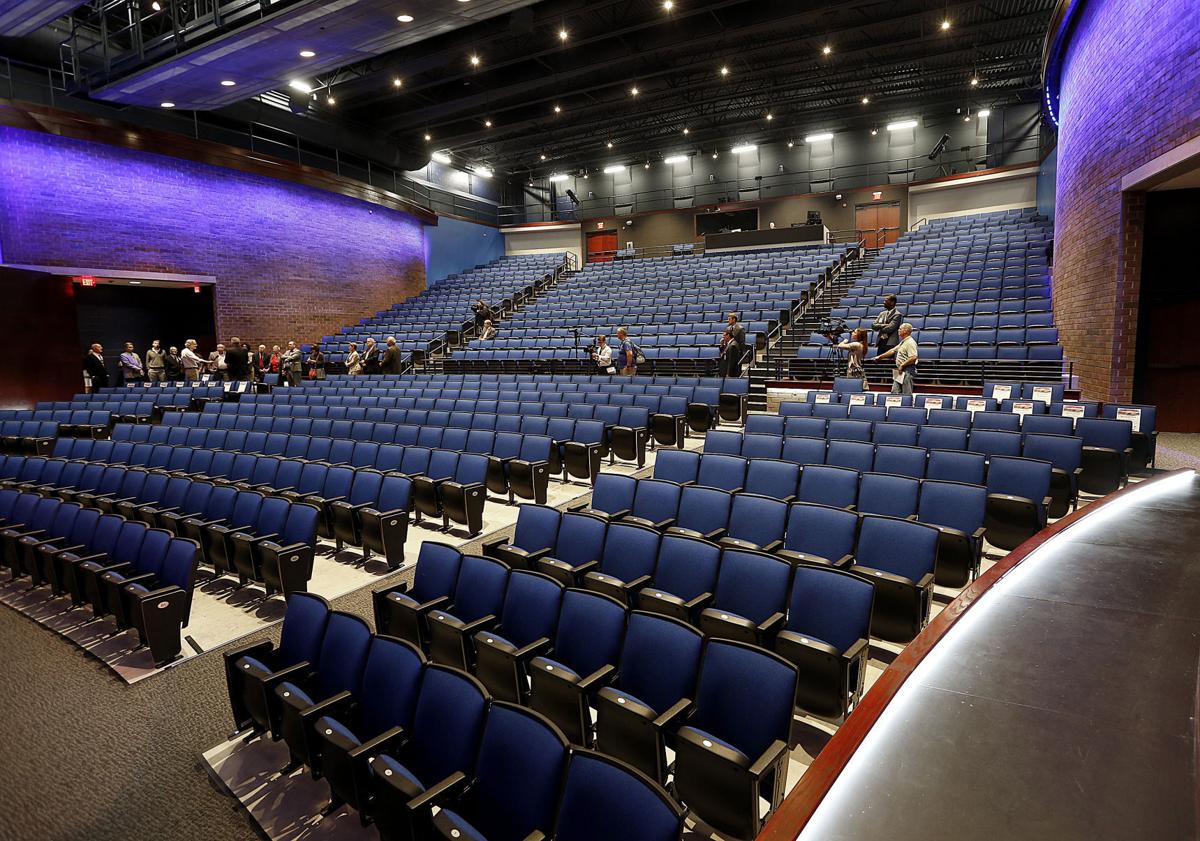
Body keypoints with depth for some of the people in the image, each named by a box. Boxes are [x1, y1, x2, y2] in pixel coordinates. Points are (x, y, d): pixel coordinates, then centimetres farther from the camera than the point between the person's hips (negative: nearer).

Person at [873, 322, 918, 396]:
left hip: (907, 371, -11)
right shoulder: (903, 342, 18)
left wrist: (902, 365, -20)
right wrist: (880, 357, 24)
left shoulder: (910, 343, -15)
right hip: (900, 371, 11)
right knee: (895, 392, 11)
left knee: (907, 395, -6)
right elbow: (892, 351, 25)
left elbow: (913, 357, -25)